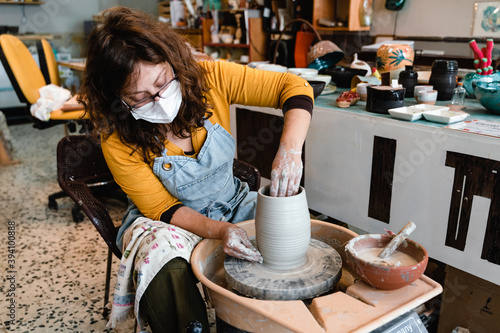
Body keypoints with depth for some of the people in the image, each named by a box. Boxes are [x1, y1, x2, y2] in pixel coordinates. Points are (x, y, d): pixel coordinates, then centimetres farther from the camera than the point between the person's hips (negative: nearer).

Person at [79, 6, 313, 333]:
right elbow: (162, 208, -13)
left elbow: (293, 86, -16)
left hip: (232, 203, 3)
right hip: (168, 221, -2)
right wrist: (220, 230, -31)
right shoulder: (118, 136, -19)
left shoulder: (208, 78, -17)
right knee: (168, 273, -34)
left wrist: (290, 150, -34)